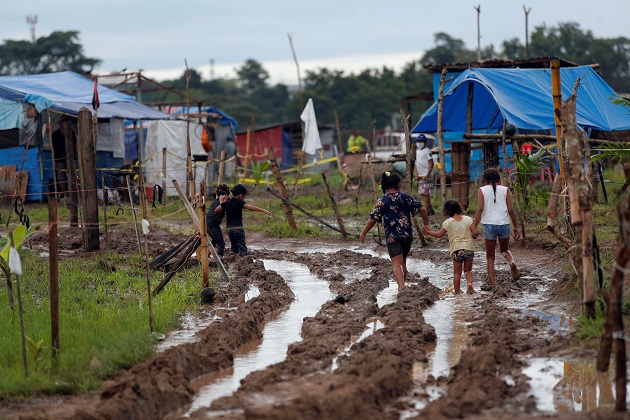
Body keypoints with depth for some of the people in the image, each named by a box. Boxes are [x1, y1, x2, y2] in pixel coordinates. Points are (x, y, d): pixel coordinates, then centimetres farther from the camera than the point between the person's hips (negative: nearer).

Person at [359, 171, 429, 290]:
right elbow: (421, 209, -1)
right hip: (407, 235, 3)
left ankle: (401, 287, -24)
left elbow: (373, 219, -7)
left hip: (392, 237, -3)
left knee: (397, 264, -8)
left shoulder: (381, 201, -4)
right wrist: (426, 224, 12)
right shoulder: (406, 197, 1)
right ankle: (402, 284, 28)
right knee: (403, 262, 20)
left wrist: (363, 234, 3)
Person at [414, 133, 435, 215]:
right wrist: (416, 173, 12)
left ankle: (427, 211, -8)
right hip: (420, 175, 9)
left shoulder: (427, 151, -10)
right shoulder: (417, 151, 16)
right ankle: (431, 210, 18)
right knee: (422, 193, 11)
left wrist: (427, 174, -18)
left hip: (425, 175, -9)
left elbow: (431, 163, -14)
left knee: (425, 193, -10)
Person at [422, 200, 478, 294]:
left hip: (456, 249, -1)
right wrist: (471, 235, 20)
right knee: (468, 270, 15)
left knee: (457, 272, 11)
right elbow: (475, 233, -3)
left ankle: (457, 290, 11)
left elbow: (439, 234, 7)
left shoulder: (448, 222, -2)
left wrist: (429, 232, 21)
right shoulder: (468, 219, 1)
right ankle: (469, 282, -11)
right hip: (469, 247, 1)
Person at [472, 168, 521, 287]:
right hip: (504, 224, 2)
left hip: (489, 225, -2)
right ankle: (512, 262, -6)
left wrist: (474, 228, -6)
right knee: (504, 249, 26)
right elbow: (510, 209, 3)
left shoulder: (482, 190, 3)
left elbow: (480, 209, -7)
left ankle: (492, 284, 2)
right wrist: (516, 227, 10)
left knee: (490, 257, 9)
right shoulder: (505, 190, 6)